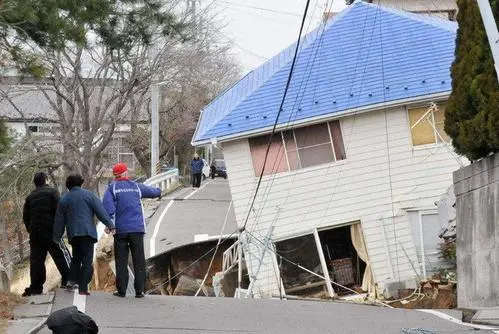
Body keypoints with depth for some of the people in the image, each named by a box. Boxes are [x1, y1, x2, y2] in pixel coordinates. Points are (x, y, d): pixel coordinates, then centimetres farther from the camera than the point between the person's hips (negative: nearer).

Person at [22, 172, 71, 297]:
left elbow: (25, 216, 13)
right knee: (61, 255, -1)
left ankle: (35, 287, 2)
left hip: (34, 233, 5)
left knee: (36, 258, 4)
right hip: (50, 230, -5)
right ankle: (68, 280, -8)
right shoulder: (52, 192, -1)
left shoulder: (30, 197, 14)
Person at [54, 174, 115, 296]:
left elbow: (59, 220, 16)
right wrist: (110, 225, -4)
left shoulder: (63, 199, 13)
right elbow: (100, 211, -4)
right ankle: (83, 288, -9)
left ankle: (72, 280, 6)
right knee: (87, 260, -3)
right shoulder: (89, 195, 3)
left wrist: (57, 237, 21)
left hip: (72, 234, 4)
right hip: (87, 231, -4)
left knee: (76, 257, 21)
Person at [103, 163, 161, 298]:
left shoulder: (112, 187, 1)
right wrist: (158, 191, 48)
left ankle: (121, 290, 3)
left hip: (120, 229, -1)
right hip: (137, 228, 1)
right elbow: (152, 191, 26)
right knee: (139, 260, 4)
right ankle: (139, 290, 2)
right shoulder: (136, 186, 9)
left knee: (121, 261, 4)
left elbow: (107, 206, -12)